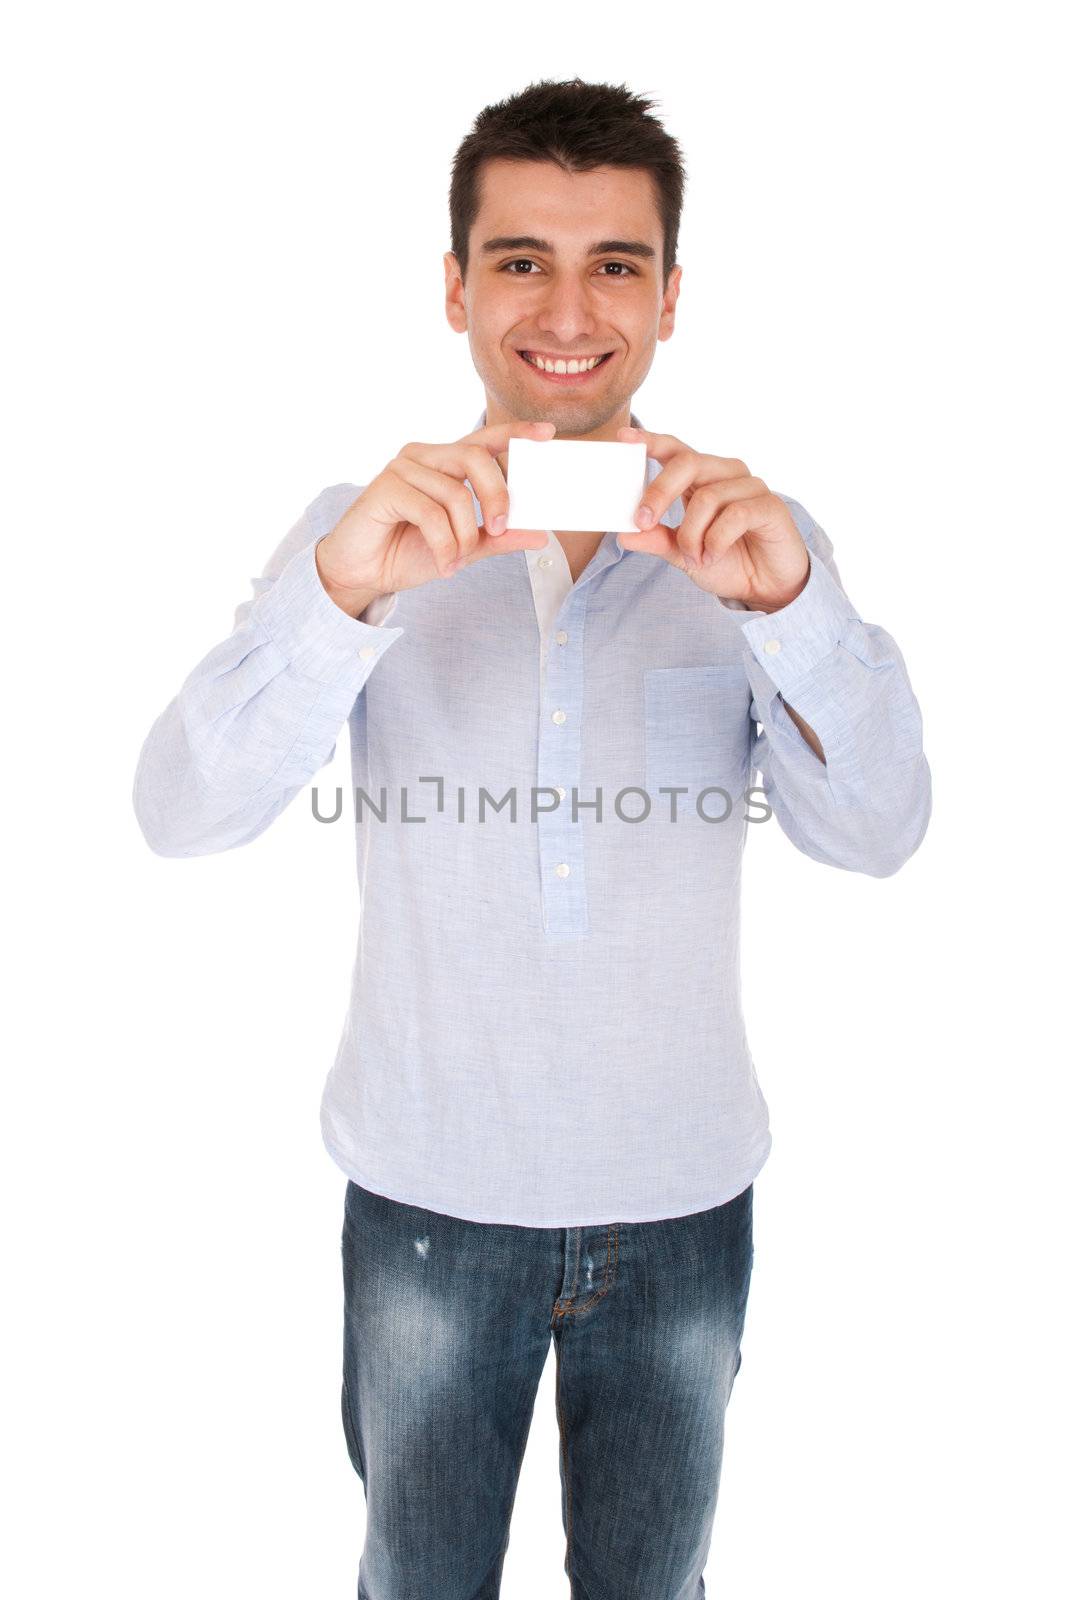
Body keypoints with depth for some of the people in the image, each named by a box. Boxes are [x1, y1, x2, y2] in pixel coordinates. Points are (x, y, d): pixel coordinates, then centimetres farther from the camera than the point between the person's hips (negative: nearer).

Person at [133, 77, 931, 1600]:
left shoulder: (756, 540, -5)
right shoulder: (363, 534, -6)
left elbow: (875, 832, -14)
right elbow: (183, 815, -18)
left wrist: (785, 601, -33)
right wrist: (348, 589, -35)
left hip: (684, 1193, 1)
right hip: (430, 1189, 0)